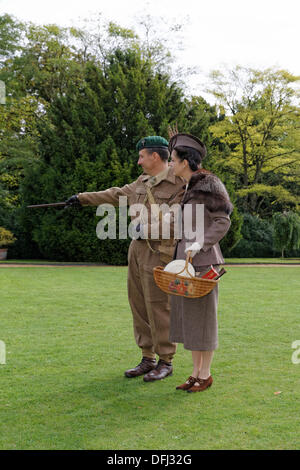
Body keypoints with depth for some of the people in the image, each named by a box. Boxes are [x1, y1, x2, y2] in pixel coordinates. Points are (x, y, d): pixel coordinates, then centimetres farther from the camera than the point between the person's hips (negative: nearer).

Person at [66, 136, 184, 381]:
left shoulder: (179, 184, -11)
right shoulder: (143, 182, 13)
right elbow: (116, 195, 23)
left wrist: (148, 226, -18)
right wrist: (83, 198, 27)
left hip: (159, 252, -8)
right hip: (137, 248, 8)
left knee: (158, 307, -5)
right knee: (139, 305, 9)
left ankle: (165, 362, 7)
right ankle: (148, 359, 18)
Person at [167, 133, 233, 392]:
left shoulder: (209, 185, -10)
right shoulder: (189, 188, 14)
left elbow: (223, 222, -13)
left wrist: (199, 244, -23)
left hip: (203, 259, -8)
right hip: (184, 259, 8)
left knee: (202, 317, -2)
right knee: (189, 317, 9)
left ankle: (206, 375, 10)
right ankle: (196, 373, 17)